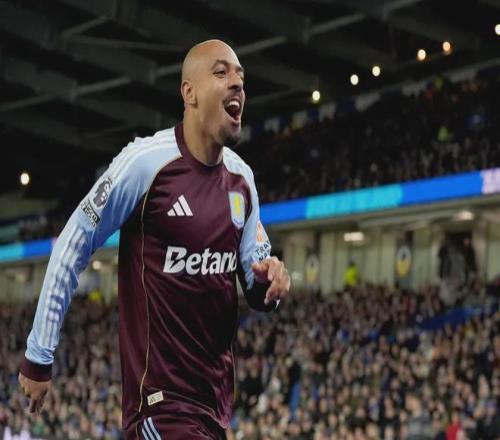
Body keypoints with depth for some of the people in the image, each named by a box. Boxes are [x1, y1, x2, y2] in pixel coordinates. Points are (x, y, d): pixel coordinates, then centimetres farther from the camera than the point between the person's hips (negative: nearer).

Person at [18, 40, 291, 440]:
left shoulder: (242, 177, 7)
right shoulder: (146, 161, -13)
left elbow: (256, 289, 16)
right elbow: (71, 249, -7)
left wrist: (267, 284, -9)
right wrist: (39, 355, -6)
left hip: (216, 397, 7)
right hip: (160, 394, -7)